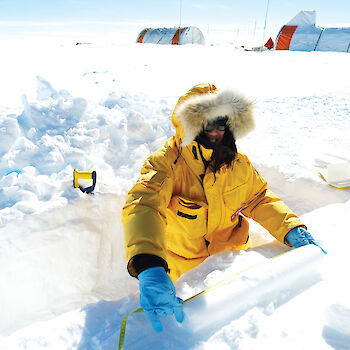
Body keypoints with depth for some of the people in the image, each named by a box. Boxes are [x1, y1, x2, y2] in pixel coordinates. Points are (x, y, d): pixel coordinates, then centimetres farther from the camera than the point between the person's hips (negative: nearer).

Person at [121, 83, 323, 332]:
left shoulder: (238, 163, -12)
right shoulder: (166, 163, -29)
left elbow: (259, 200, 0)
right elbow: (142, 207, -44)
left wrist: (291, 230, -18)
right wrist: (149, 267, -61)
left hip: (232, 254, 4)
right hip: (184, 270, -3)